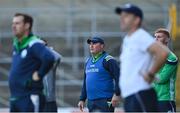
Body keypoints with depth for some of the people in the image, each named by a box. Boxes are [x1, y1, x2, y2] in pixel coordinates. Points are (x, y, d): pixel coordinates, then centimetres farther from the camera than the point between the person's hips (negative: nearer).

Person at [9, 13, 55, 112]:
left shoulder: (34, 44, -15)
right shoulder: (16, 44, 13)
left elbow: (49, 58, -33)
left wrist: (39, 74, -21)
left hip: (30, 98, -9)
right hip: (14, 98, 9)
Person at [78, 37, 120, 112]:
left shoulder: (107, 60, -6)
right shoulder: (88, 61, 17)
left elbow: (118, 77, -14)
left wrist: (116, 94, -22)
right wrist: (82, 99, 19)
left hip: (105, 101, -8)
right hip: (91, 102, 8)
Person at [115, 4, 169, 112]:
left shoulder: (141, 37, -11)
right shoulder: (127, 40, 19)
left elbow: (163, 52, -25)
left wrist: (150, 74, -17)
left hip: (141, 95, -10)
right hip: (129, 97, 10)